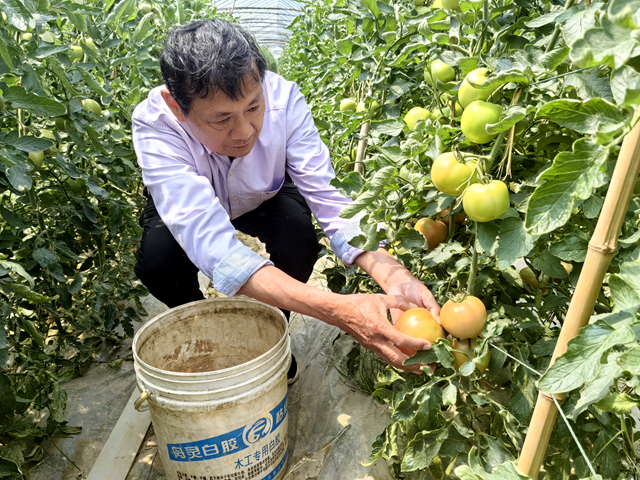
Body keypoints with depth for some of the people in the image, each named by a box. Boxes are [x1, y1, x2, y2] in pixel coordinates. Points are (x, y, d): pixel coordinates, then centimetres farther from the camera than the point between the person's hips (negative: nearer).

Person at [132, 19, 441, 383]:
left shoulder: (283, 98, -32)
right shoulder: (155, 124, -38)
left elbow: (327, 197, -33)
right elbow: (208, 240, -49)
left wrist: (394, 276, -51)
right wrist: (337, 309, -61)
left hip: (264, 201, 1)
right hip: (190, 208, -1)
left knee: (298, 231, -30)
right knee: (158, 260, -31)